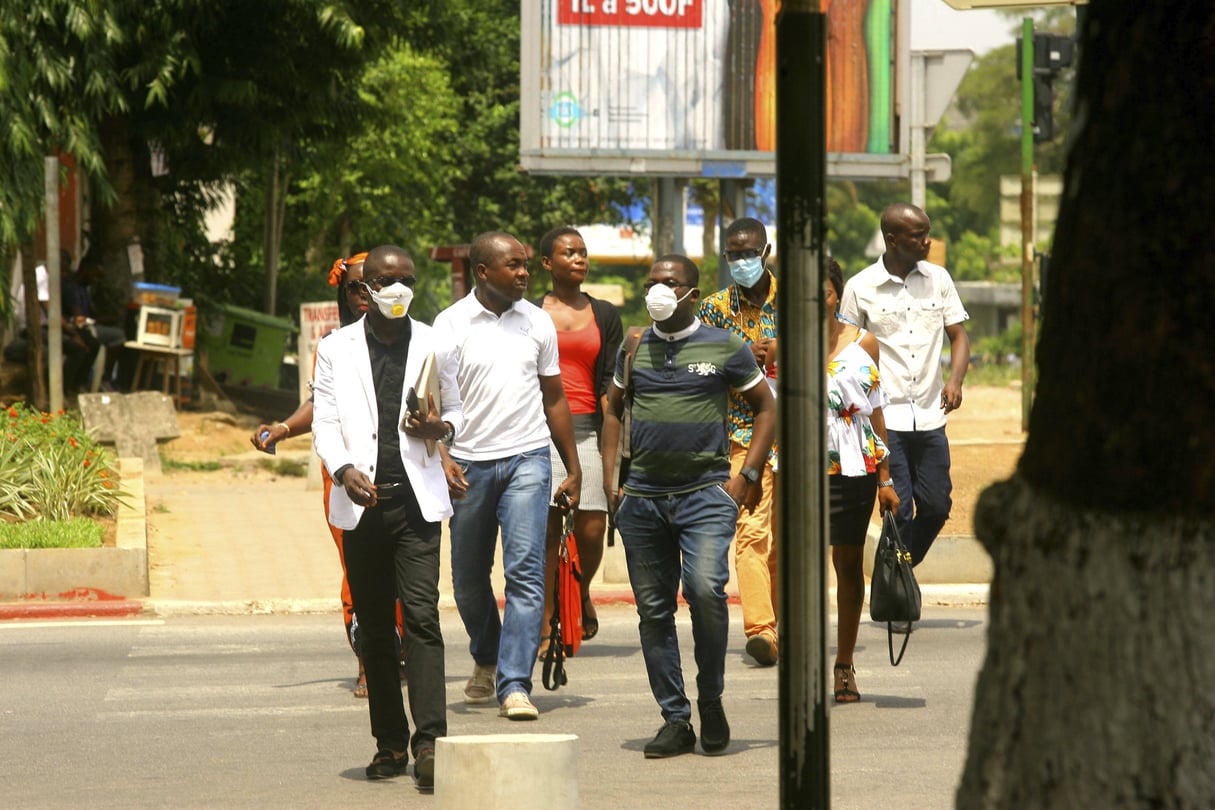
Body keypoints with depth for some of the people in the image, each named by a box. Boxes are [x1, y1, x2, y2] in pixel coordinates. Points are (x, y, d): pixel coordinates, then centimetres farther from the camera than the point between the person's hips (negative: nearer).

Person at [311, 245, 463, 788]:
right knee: (374, 627, 6)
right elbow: (324, 421, 2)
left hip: (417, 499, -1)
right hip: (362, 503, 1)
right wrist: (344, 469, -17)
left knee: (421, 617, -14)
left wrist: (440, 427, -5)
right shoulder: (336, 350, 8)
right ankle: (390, 743, 14)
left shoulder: (434, 348, 9)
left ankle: (429, 740, -20)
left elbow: (456, 411, 20)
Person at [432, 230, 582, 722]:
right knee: (469, 579, 10)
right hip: (469, 464, -1)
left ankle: (514, 686, -15)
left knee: (525, 571, -13)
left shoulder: (538, 323, 8)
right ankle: (485, 660, 37)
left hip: (527, 459, 1)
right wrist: (440, 456, -19)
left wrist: (574, 469, 15)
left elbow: (554, 398, 15)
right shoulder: (451, 325, -1)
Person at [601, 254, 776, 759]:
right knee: (653, 609, 3)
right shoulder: (635, 349, 12)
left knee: (705, 587, -22)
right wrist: (610, 476, 12)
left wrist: (748, 476, 0)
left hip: (706, 492, -4)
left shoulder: (723, 347, 2)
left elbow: (766, 407, 9)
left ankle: (711, 698, -2)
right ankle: (675, 720, 11)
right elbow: (613, 409, 24)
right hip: (642, 497, 4)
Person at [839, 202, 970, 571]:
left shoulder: (938, 278, 7)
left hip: (929, 416, 4)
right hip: (886, 418, -4)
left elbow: (958, 335, 11)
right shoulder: (860, 288, -3)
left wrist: (955, 380, -8)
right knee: (899, 512, -7)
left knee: (937, 505, 4)